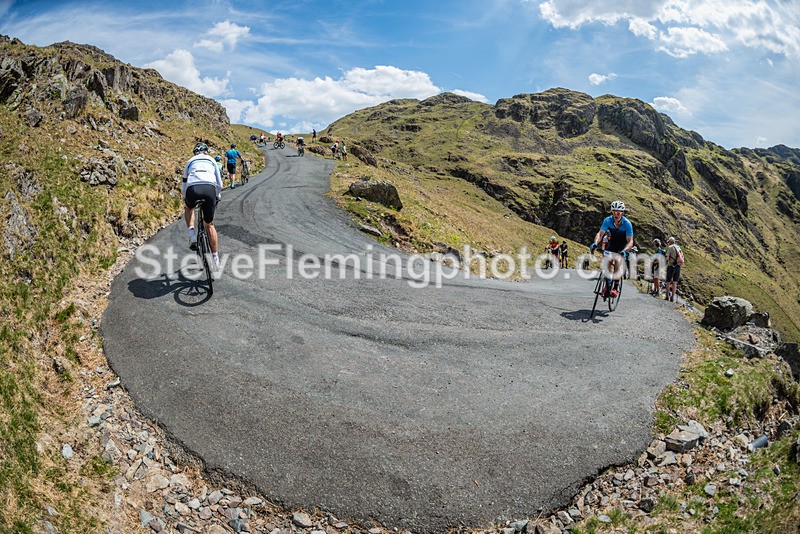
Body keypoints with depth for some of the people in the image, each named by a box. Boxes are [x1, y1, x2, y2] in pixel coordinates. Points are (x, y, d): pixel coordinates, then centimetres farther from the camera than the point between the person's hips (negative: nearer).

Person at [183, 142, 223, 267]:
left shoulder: (190, 162, 30)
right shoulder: (211, 161, 29)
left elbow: (184, 185, 31)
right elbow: (219, 184, 24)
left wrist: (185, 201, 46)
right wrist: (217, 197, 41)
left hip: (192, 189, 0)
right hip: (209, 189, 0)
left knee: (189, 208, 37)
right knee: (209, 225, 15)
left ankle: (192, 235, 15)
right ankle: (215, 257, 15)